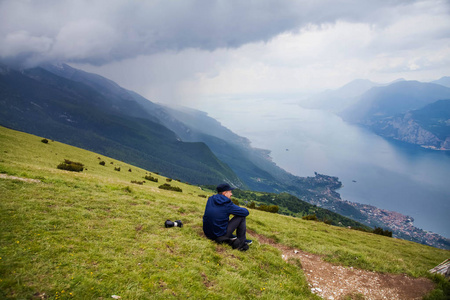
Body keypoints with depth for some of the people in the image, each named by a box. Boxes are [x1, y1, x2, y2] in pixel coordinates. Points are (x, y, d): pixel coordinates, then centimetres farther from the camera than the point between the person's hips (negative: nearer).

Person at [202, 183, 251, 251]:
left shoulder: (210, 200, 4)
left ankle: (231, 238, 24)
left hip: (208, 234, 7)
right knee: (241, 217, 2)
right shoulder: (227, 204, -14)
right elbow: (246, 212, -5)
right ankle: (241, 243, 9)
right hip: (220, 235, -7)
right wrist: (235, 212, 15)